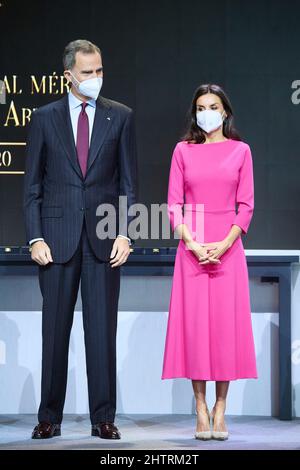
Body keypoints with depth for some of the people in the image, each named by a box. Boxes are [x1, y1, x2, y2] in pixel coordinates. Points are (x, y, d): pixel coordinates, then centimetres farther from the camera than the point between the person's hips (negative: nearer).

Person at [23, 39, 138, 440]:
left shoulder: (120, 116, 6)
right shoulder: (45, 118, 6)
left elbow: (129, 182, 6)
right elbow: (33, 185, 5)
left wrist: (125, 233, -4)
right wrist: (36, 238, -4)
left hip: (104, 237, 0)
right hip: (58, 236, 0)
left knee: (103, 331, 1)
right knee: (55, 330, 4)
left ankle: (103, 418, 8)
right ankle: (50, 417, 11)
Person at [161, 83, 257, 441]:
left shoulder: (240, 151, 6)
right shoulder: (183, 150, 7)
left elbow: (246, 205, 2)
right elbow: (174, 204, 2)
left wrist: (224, 244, -11)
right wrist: (193, 244, -10)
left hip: (228, 246, 0)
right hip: (191, 246, 0)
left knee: (227, 322, -2)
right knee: (194, 322, -2)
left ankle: (220, 411, 4)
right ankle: (201, 411, 3)